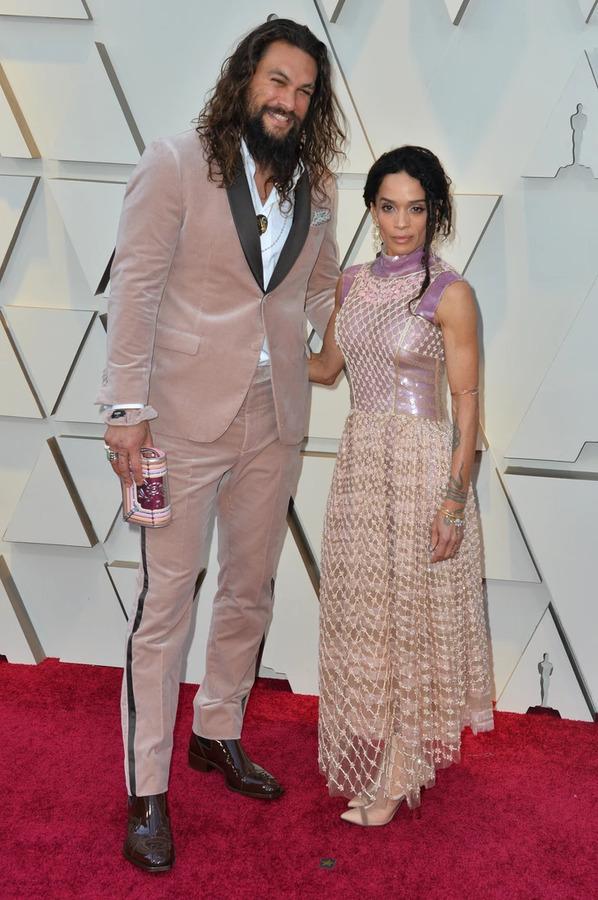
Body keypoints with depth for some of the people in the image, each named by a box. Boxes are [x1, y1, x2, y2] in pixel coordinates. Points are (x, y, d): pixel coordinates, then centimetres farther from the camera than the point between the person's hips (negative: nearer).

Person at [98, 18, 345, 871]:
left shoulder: (314, 189, 9)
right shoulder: (175, 164, -6)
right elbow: (135, 289, -12)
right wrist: (128, 408, -18)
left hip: (275, 419, 6)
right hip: (186, 416, -5)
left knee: (251, 590, 16)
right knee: (166, 598, 0)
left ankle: (218, 733, 38)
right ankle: (147, 793, 14)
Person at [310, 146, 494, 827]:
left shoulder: (449, 294, -9)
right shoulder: (353, 282, 8)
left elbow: (466, 402, -10)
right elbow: (325, 367, 18)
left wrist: (454, 500, -15)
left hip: (420, 467, -6)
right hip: (359, 462, 6)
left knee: (408, 613, 5)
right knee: (359, 613, 13)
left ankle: (396, 776, 22)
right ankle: (367, 757, 33)